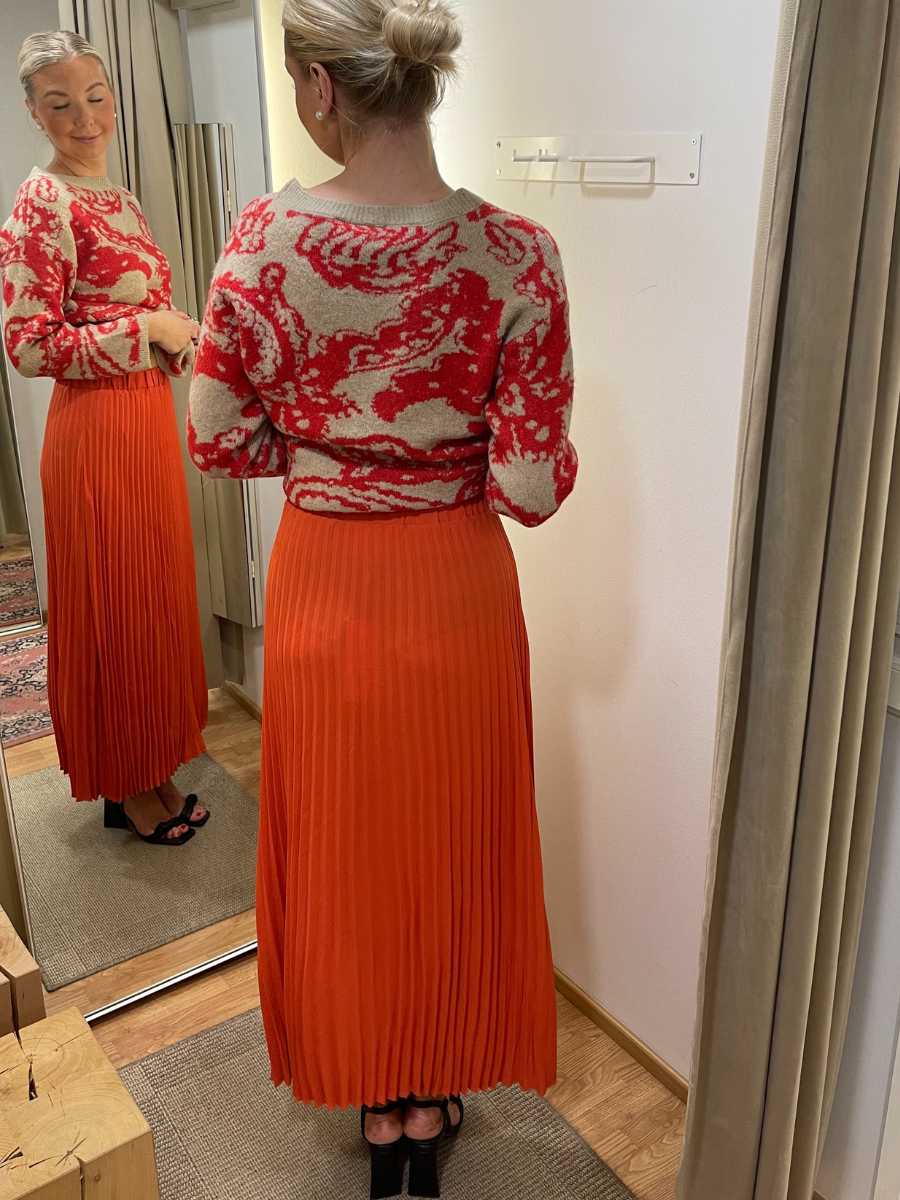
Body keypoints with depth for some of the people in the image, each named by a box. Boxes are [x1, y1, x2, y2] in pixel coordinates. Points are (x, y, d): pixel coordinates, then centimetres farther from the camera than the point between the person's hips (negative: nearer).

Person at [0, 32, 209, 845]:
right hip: (95, 431, -9)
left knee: (156, 597, 15)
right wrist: (150, 329, -16)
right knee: (112, 606, 3)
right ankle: (124, 787, 20)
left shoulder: (120, 200, 13)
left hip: (150, 420, 9)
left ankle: (152, 771, 30)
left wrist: (179, 333, 4)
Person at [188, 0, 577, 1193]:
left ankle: (373, 1096, 42)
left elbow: (218, 438, -6)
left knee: (343, 835, 20)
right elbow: (534, 487, -16)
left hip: (323, 583, 1)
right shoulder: (516, 255, -16)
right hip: (457, 588, 0)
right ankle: (432, 1092, 42)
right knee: (452, 836, 20)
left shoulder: (265, 237, -13)